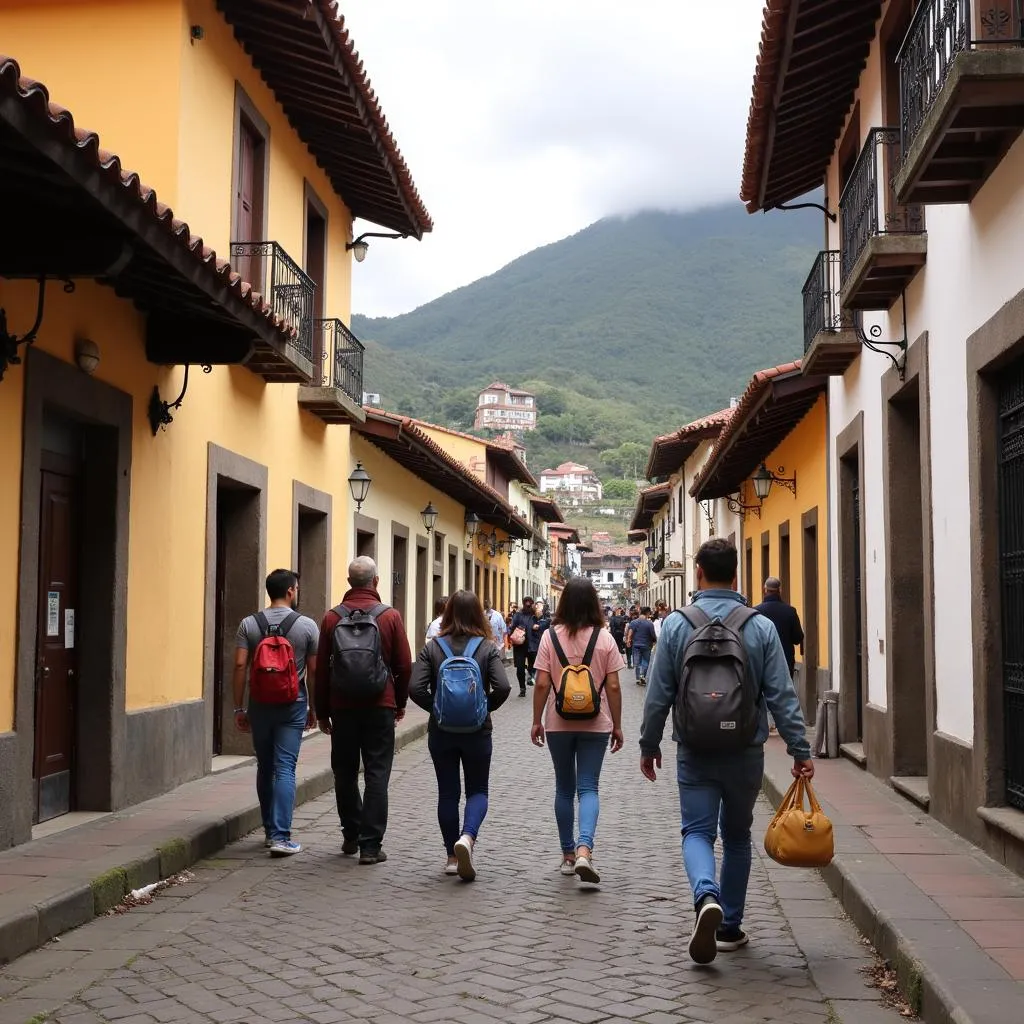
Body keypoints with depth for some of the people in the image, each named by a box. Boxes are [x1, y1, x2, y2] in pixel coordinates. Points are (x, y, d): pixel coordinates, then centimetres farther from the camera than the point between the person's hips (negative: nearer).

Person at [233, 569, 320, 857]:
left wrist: (239, 708, 2)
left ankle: (270, 830, 24)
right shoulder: (307, 625, -4)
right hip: (293, 705, -2)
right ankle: (280, 836, -9)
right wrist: (313, 708, 9)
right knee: (284, 768, -3)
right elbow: (313, 670, -2)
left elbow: (240, 666, -4)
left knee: (265, 768, 14)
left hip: (260, 705, 2)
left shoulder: (249, 624, 1)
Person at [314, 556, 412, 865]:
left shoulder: (332, 618, -1)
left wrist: (322, 711, 10)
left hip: (342, 706, 2)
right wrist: (400, 703, 13)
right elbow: (404, 666, -1)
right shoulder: (390, 616, -4)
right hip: (379, 705, -2)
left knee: (345, 773, 14)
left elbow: (322, 669, 2)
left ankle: (351, 836, 23)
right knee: (376, 774, 1)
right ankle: (370, 844, -1)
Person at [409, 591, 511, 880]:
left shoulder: (433, 647, -3)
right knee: (477, 790, 11)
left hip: (441, 731, 1)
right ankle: (467, 837, -15)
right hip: (477, 730, -1)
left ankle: (452, 856, 16)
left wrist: (437, 708, 2)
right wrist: (485, 708, 0)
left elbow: (415, 688, -12)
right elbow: (502, 687, -16)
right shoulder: (488, 648, -6)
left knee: (447, 792, 12)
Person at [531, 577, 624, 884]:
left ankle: (568, 854, 20)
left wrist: (536, 721, 3)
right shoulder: (605, 639, -5)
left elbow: (542, 684, -7)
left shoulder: (550, 636, -6)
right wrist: (617, 725, 5)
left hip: (558, 723, 1)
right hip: (595, 724, -1)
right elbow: (613, 687, -4)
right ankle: (584, 849, -17)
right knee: (588, 788, 3)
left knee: (564, 787, 14)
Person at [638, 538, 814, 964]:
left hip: (695, 752, -1)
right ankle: (730, 926, 23)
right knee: (737, 836, 16)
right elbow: (781, 695, -7)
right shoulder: (761, 628, -5)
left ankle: (707, 896, -24)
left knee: (697, 830, 5)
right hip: (746, 752, 1)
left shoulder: (676, 625, -6)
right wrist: (800, 750, -1)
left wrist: (649, 745, 9)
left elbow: (659, 696, -2)